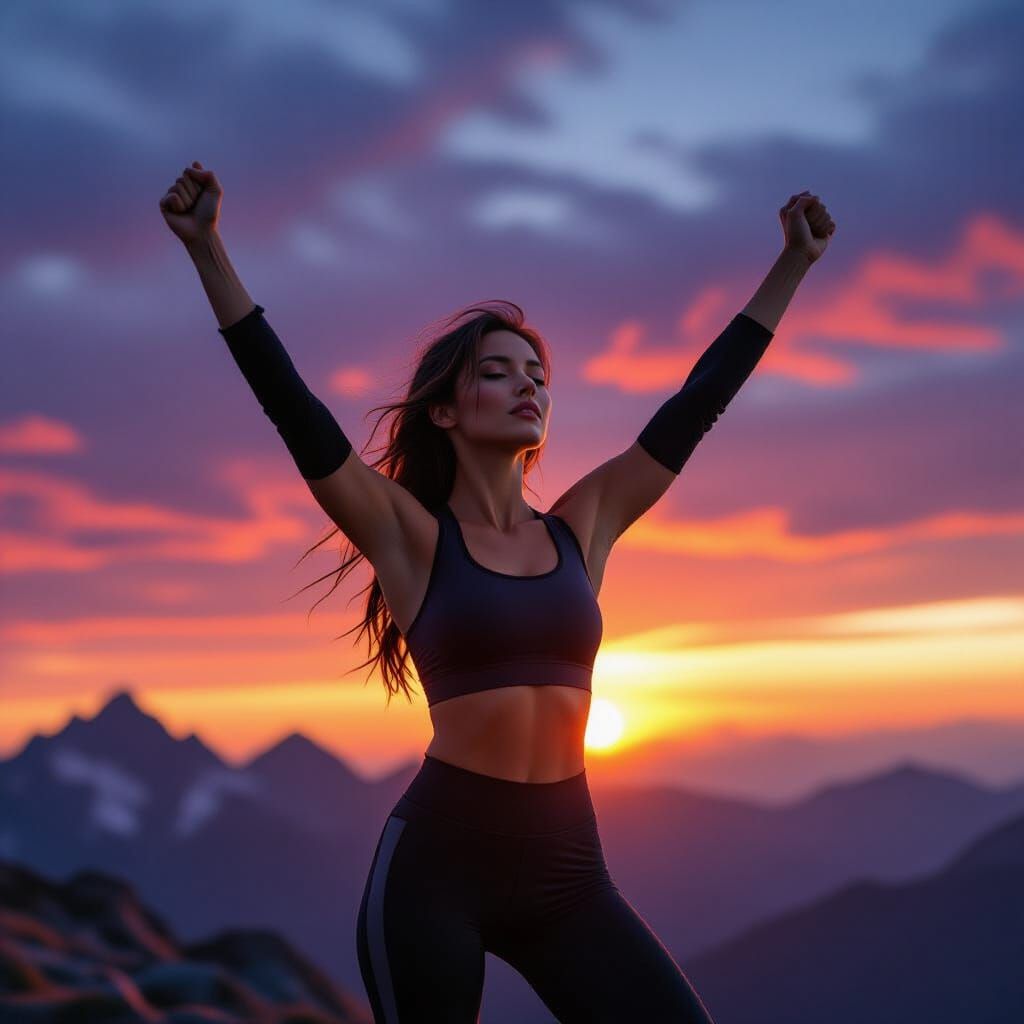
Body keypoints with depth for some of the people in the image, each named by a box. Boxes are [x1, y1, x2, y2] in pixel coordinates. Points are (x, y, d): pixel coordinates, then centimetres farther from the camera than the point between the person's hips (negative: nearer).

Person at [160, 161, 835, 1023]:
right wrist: (207, 250, -18)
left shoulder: (581, 526, 9)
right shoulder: (411, 535, -2)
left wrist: (793, 265, 15)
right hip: (437, 863, -4)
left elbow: (696, 404, 12)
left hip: (566, 867, 4)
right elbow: (289, 404, -11)